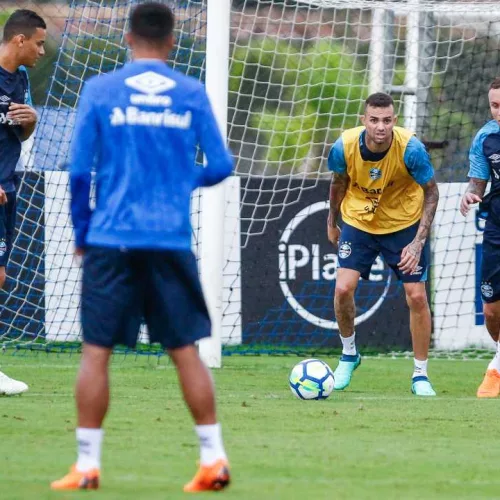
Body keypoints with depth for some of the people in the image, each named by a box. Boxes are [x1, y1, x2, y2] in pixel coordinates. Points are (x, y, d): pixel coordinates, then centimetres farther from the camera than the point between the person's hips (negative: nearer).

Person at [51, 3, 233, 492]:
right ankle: (213, 458, 5)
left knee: (96, 351, 3)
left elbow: (78, 170, -1)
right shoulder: (191, 94, 3)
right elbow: (221, 165, 5)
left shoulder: (99, 90, 0)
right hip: (172, 241, 1)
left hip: (111, 240, -1)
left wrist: (81, 231, 10)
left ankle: (87, 465, 0)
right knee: (186, 350, 7)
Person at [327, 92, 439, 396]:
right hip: (358, 221, 1)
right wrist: (332, 222, 13)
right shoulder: (345, 146, -21)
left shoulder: (411, 148, -27)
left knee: (416, 296, -6)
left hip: (405, 224, -1)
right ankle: (349, 354, 15)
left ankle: (421, 375, 9)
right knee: (343, 289, -13)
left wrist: (418, 242, -21)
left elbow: (431, 192, -14)